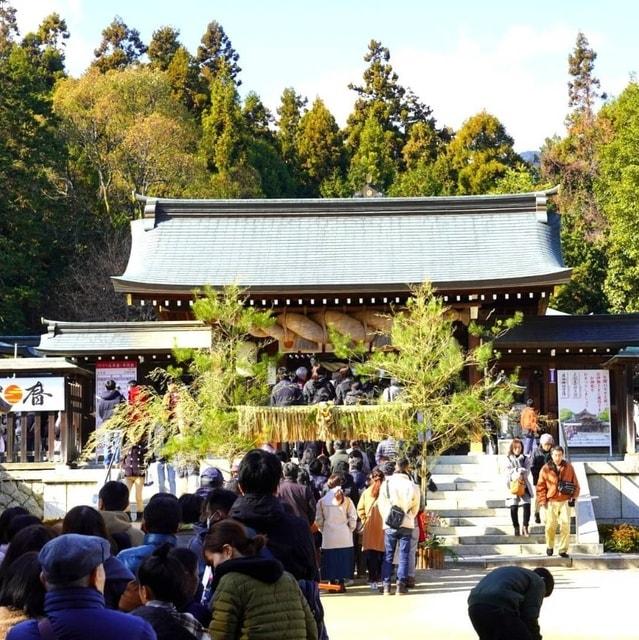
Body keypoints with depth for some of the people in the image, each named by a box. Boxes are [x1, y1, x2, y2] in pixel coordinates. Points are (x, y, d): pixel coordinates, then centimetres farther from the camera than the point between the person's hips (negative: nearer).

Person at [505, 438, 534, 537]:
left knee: (527, 505, -13)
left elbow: (527, 471, -2)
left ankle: (525, 527, -2)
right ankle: (516, 528, 11)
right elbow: (508, 472, -5)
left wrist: (521, 475, -21)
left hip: (524, 484, 1)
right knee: (513, 508, -2)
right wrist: (516, 476, -22)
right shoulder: (508, 459, 7)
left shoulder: (526, 459, 10)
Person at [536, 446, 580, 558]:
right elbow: (541, 486, 2)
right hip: (551, 502, 0)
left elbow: (576, 484, 10)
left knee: (565, 525, -8)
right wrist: (542, 501, -4)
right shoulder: (546, 469, 0)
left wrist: (573, 497, -2)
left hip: (565, 501, 1)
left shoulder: (569, 467, 4)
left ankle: (563, 549, 1)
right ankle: (549, 546, 22)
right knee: (550, 526, -1)